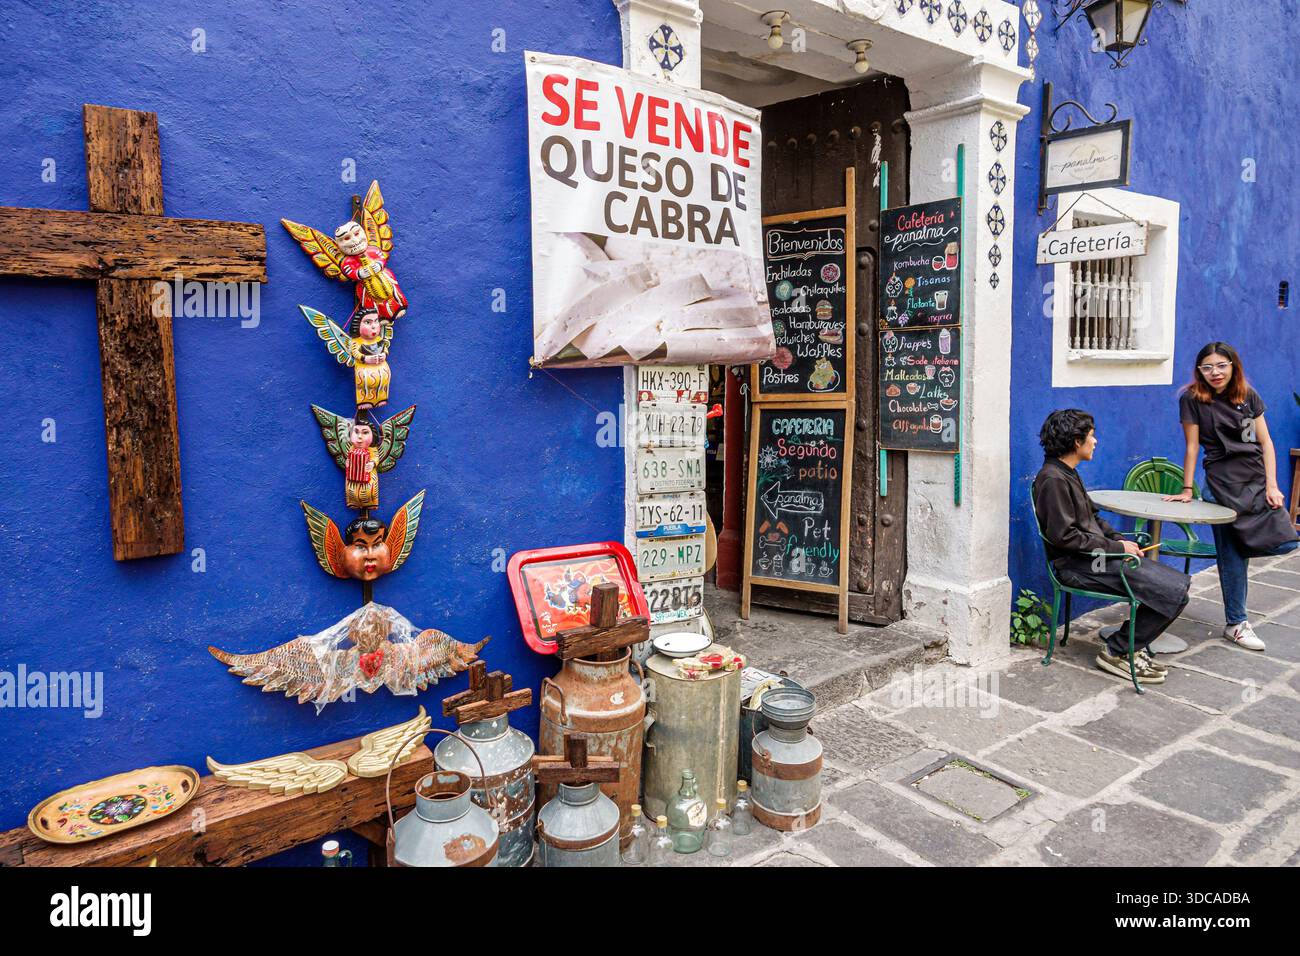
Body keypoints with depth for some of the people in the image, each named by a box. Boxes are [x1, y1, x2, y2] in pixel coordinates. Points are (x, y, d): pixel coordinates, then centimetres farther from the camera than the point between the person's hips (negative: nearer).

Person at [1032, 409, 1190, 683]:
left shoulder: (1067, 474, 15)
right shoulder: (1053, 480, -17)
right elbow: (1064, 536, -22)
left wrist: (1120, 540, 5)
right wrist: (1115, 547, -15)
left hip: (1094, 557, 10)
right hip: (1077, 565, -10)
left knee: (1177, 583, 3)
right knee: (1174, 593, -14)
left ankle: (1132, 647, 11)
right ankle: (1117, 653, -1)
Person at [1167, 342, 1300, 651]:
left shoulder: (1249, 395, 8)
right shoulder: (1192, 399, -4)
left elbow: (1265, 442, 6)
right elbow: (1192, 447, -3)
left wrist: (1272, 485, -3)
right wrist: (1187, 489, -3)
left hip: (1258, 475, 4)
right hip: (1224, 480, -4)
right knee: (1232, 554, -1)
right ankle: (1235, 623, 12)